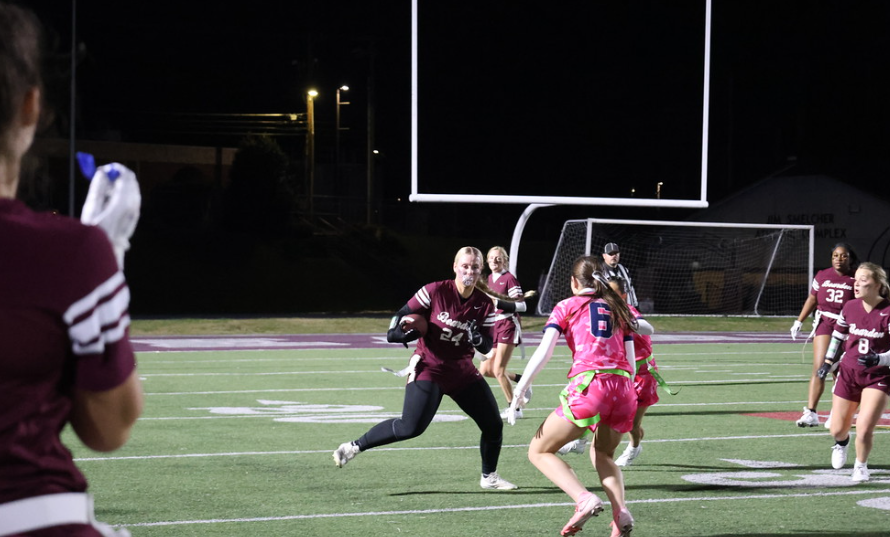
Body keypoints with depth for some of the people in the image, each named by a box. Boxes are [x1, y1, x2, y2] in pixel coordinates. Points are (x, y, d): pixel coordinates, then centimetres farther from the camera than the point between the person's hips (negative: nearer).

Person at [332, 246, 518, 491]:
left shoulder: (485, 304, -2)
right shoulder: (435, 291, -12)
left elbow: (487, 347, 0)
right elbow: (403, 314, -3)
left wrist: (479, 339, -21)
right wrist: (400, 332, -21)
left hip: (463, 372, 5)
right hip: (429, 367, -5)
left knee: (493, 425, 4)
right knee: (411, 427, -21)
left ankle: (489, 477, 27)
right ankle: (354, 446, -8)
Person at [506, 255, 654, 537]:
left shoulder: (567, 307, 12)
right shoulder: (620, 309, 23)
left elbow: (544, 352, -1)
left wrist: (518, 392, -4)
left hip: (589, 385, -5)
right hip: (624, 389, 5)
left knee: (539, 451, 8)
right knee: (602, 454, 28)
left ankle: (585, 499, -16)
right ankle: (620, 511, 1)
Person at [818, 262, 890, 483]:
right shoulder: (849, 308, -3)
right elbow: (838, 334, 15)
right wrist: (828, 361, 16)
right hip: (848, 373, 4)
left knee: (864, 430, -18)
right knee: (838, 430, 10)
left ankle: (861, 465, 13)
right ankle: (842, 443, 49)